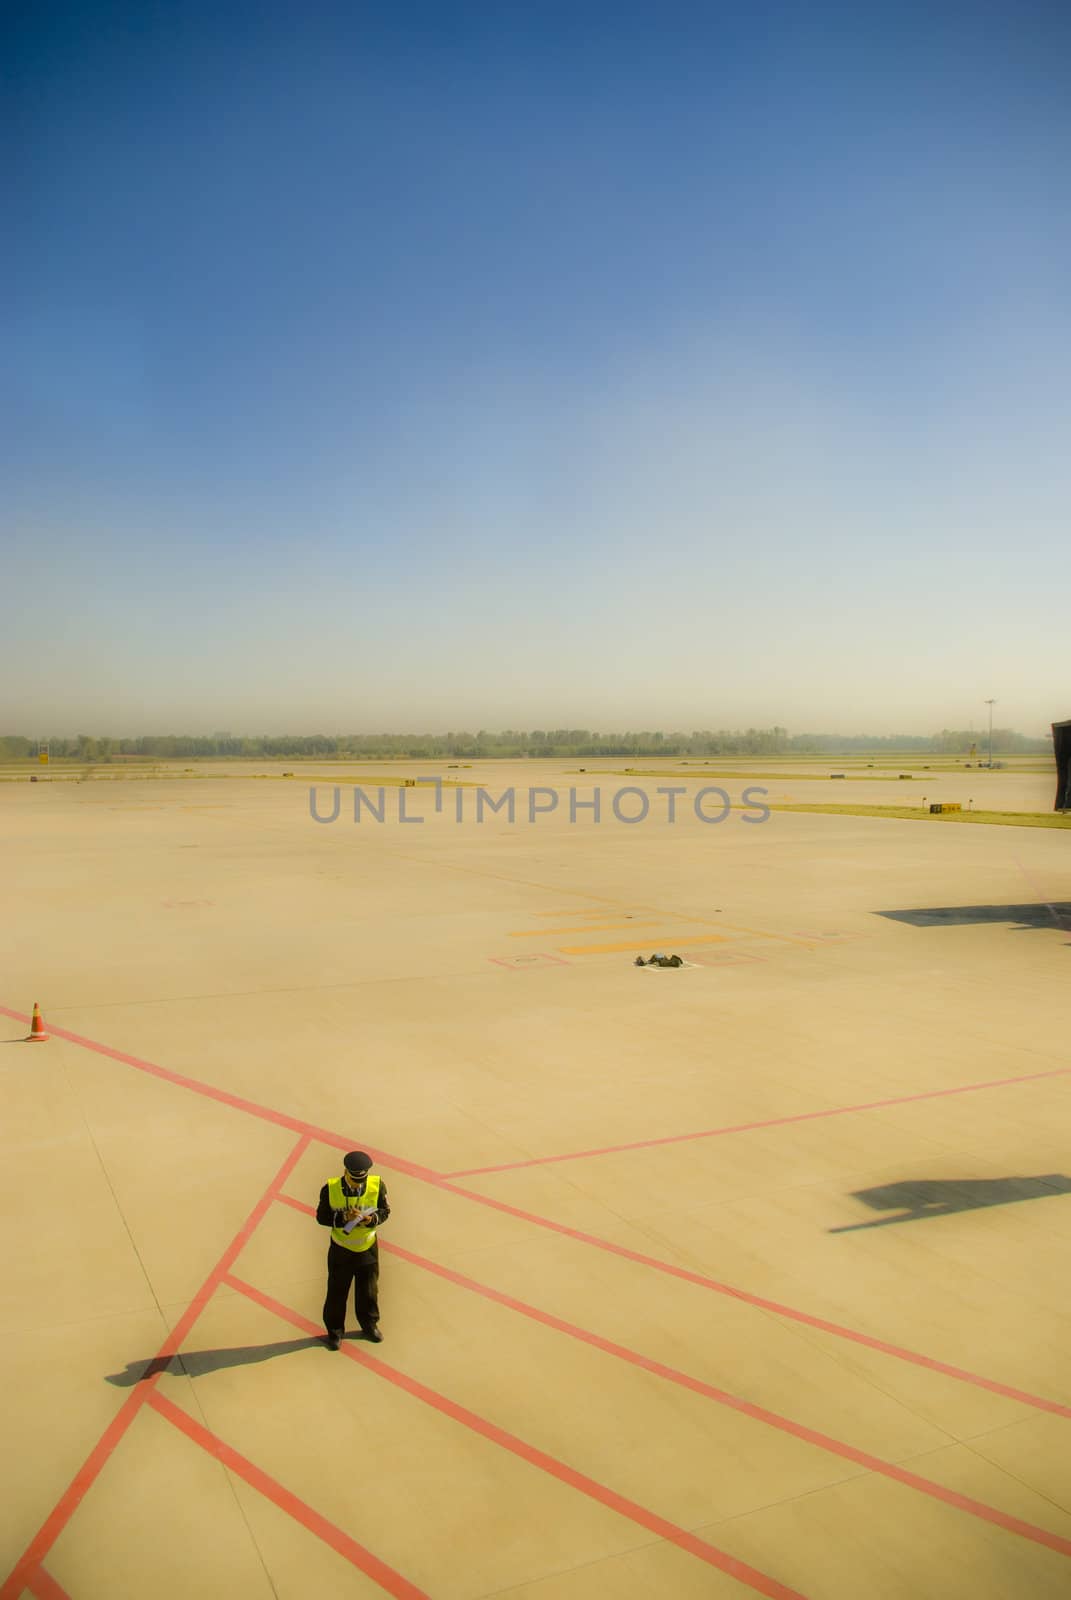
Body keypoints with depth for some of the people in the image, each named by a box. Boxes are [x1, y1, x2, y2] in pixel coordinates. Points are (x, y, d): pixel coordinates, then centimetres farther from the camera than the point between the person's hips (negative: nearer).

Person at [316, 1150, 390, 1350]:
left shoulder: (377, 1185, -17)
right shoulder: (330, 1189, -21)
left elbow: (384, 1211, -5)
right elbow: (321, 1216, -13)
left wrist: (371, 1219, -25)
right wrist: (343, 1218, -29)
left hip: (367, 1248, 2)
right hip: (340, 1249, -1)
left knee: (369, 1290, 17)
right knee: (337, 1291, 10)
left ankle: (370, 1325, 41)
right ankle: (335, 1330, 33)